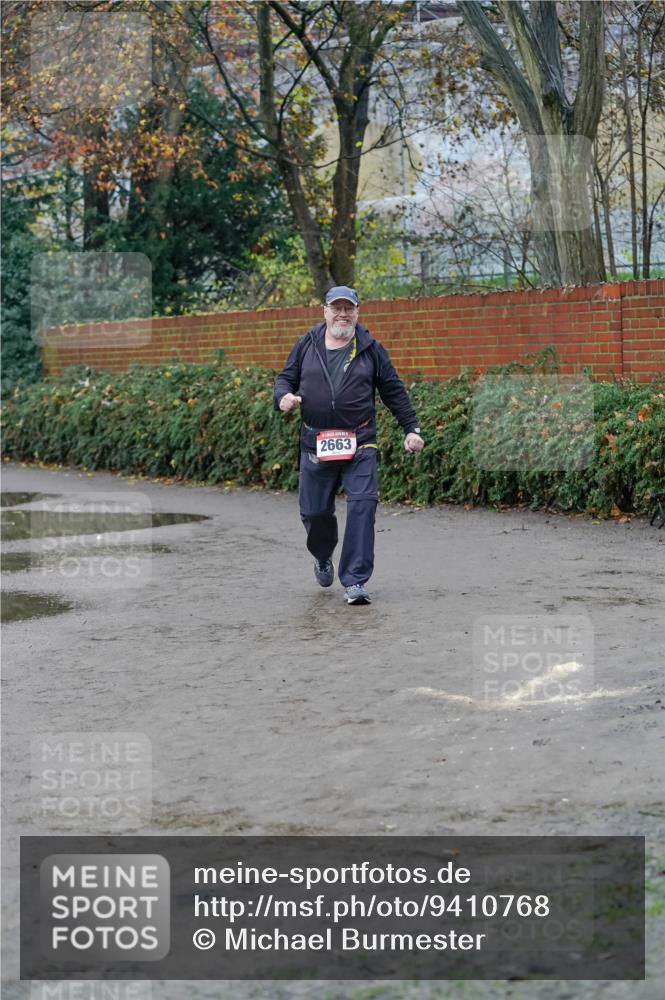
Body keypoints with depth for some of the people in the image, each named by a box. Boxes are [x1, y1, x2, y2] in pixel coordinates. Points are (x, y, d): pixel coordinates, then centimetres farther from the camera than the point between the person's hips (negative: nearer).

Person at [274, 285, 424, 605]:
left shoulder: (370, 349, 6)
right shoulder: (307, 345, 8)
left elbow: (394, 391, 10)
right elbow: (285, 377, 14)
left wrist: (411, 428, 5)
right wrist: (283, 396, -10)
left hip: (359, 444, -1)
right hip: (315, 443, 1)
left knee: (362, 506, -14)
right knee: (315, 511, 6)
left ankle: (355, 581, -11)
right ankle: (323, 558, 39)